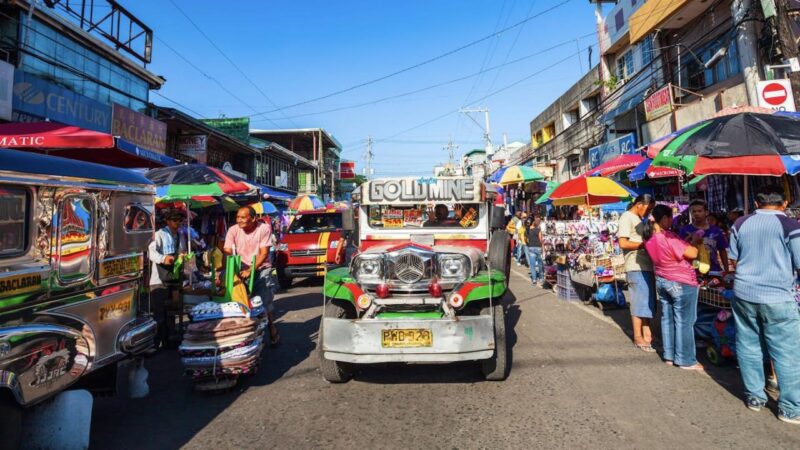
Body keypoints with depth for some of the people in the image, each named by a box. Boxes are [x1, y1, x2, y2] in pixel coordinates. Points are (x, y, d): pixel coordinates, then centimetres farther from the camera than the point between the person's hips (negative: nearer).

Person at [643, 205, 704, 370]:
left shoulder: (649, 238, 2)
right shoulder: (668, 237, -25)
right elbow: (692, 253, -20)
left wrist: (688, 242, 11)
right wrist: (695, 242, -2)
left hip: (661, 281, 8)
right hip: (681, 283, -8)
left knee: (667, 319, 14)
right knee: (684, 322, 2)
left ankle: (669, 356, 23)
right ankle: (686, 360, 10)